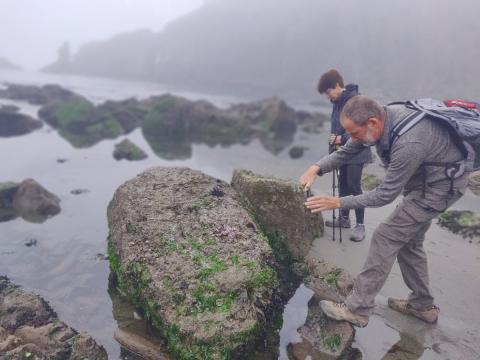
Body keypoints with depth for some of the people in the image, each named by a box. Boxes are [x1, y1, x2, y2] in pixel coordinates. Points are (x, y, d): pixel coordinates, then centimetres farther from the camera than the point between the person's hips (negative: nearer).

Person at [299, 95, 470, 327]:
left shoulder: (408, 143, -37)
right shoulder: (381, 117, -12)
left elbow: (386, 195, -28)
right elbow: (347, 151, -2)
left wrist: (338, 202, -25)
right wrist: (317, 168, -18)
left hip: (440, 186, -9)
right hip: (420, 181, 9)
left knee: (386, 237, -11)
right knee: (408, 241, 15)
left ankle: (357, 308, -2)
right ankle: (422, 306, 32)